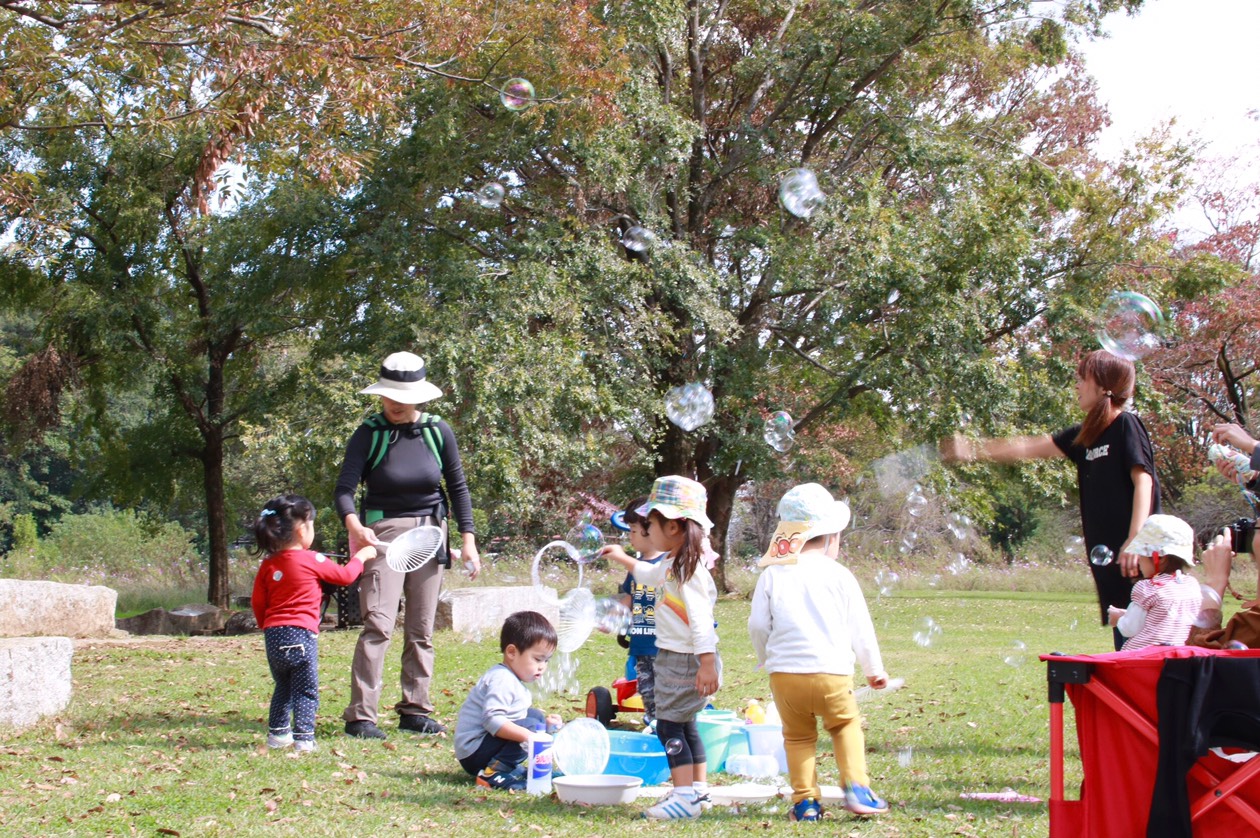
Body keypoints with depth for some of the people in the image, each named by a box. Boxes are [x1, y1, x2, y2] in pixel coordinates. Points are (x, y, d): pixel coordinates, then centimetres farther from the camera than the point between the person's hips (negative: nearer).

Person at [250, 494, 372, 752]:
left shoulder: (268, 565, 6)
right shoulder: (312, 561, -7)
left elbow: (258, 602, 10)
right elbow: (345, 575, 4)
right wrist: (361, 556, 22)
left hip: (273, 635, 5)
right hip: (301, 634, -5)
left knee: (283, 687, 21)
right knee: (306, 690, 1)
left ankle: (277, 732, 25)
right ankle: (303, 736, -4)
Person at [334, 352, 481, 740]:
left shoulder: (438, 432, 1)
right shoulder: (369, 435, -7)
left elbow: (457, 486, 8)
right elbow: (344, 488, -14)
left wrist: (468, 539, 2)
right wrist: (353, 523, -35)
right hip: (383, 532, -3)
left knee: (421, 628, 6)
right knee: (378, 624, -14)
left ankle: (414, 710, 15)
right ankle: (360, 715, -13)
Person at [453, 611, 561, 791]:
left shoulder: (512, 680, 16)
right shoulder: (501, 680, -19)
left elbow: (509, 720, 18)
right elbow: (492, 719, -32)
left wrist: (544, 723, 7)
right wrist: (528, 735, -37)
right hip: (473, 751, -11)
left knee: (535, 715, 18)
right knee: (532, 725, -24)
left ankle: (512, 769, 6)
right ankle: (492, 774, -23)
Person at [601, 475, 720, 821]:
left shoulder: (688, 570, -22)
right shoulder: (671, 564, 10)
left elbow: (701, 619, -26)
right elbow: (649, 575, 34)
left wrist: (707, 663, -29)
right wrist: (622, 559, 44)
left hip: (686, 660, -10)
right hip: (672, 658, 10)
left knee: (670, 725, -10)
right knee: (684, 725, 18)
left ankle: (684, 797, -10)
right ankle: (698, 789, 27)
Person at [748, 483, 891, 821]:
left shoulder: (772, 574, 5)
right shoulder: (839, 575, 2)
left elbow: (758, 625, 5)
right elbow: (860, 628, 7)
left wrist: (767, 659, 24)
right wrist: (874, 669, 19)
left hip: (784, 672, 1)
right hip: (831, 672, -1)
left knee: (798, 736, 16)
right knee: (846, 726, 19)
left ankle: (805, 801, 10)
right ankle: (856, 787, 5)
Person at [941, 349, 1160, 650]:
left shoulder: (1126, 425, -5)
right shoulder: (1085, 436, 17)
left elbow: (1143, 481, -14)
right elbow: (1030, 447, 22)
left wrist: (1135, 541, -23)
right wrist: (974, 450, 21)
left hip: (1135, 557, -8)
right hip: (1107, 554, 8)